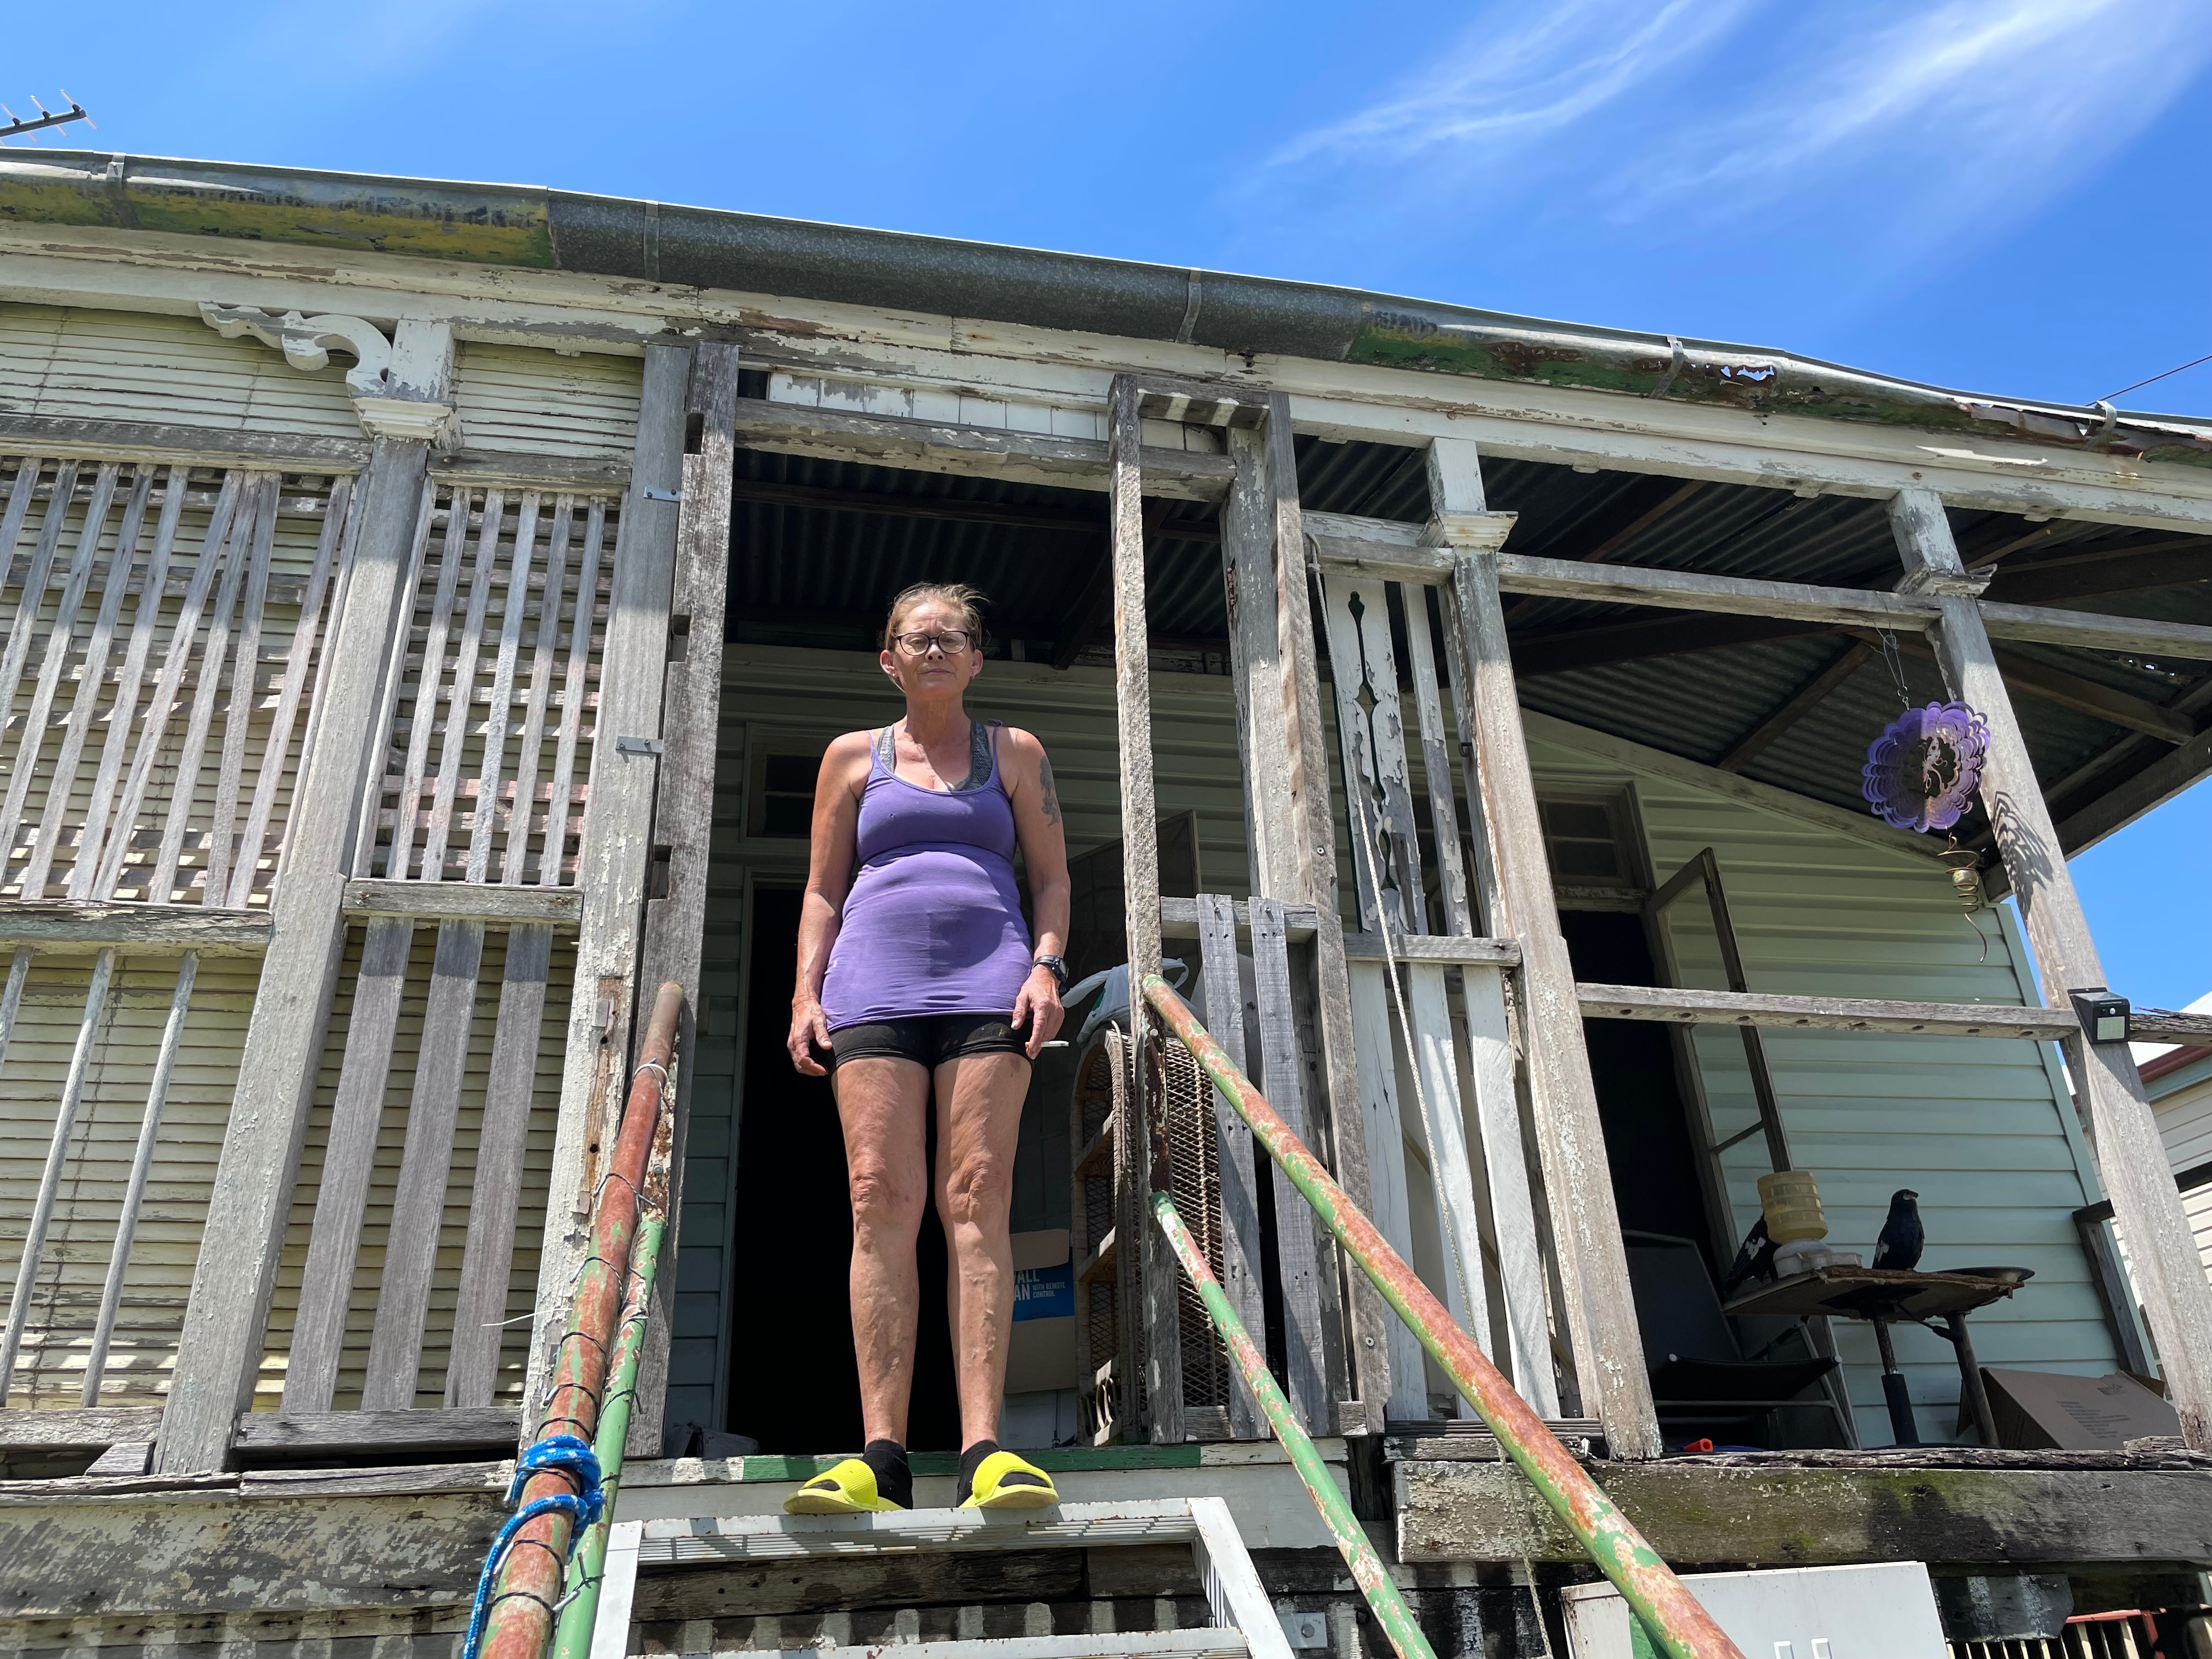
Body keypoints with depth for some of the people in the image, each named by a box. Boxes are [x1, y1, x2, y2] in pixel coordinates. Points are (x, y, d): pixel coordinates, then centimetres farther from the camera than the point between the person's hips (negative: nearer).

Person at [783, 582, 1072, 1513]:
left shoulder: (1014, 755, 17)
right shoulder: (853, 757, 19)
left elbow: (1051, 875, 13)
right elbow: (823, 889, 16)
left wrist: (1047, 966, -5)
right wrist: (807, 990, 2)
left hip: (989, 984, -1)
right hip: (873, 985, 1)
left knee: (976, 1201, -11)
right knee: (881, 1201, -10)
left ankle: (983, 1452, -16)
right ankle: (881, 1457, -12)